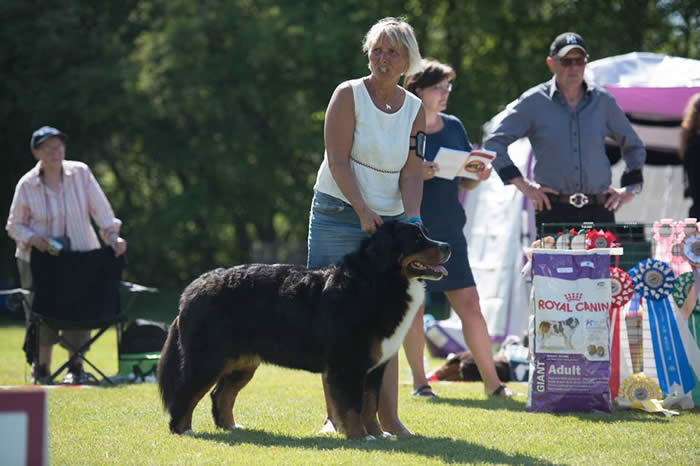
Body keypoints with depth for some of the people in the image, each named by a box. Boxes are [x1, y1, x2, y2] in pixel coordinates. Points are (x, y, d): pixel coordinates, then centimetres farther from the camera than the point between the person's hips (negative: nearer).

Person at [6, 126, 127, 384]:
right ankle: (42, 368, 14)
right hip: (38, 257, 0)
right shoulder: (26, 185, -4)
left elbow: (100, 208, -2)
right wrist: (32, 239, -15)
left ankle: (76, 367, 11)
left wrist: (113, 235, -13)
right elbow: (14, 225, 4)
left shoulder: (80, 173, -4)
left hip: (81, 255, 0)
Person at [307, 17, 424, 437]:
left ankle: (388, 415, -1)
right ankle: (335, 414, -2)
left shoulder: (415, 109, 7)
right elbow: (338, 160, -11)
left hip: (390, 220, 4)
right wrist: (363, 211, -19)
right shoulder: (349, 95, -5)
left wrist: (412, 217, -13)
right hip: (340, 214, -4)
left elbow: (412, 172, 2)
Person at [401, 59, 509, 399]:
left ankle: (491, 380, 1)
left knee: (469, 303, 0)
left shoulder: (454, 127, 12)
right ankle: (419, 380, 12)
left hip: (448, 230, 4)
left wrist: (479, 176, -4)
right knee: (412, 305, 1)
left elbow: (464, 183, 17)